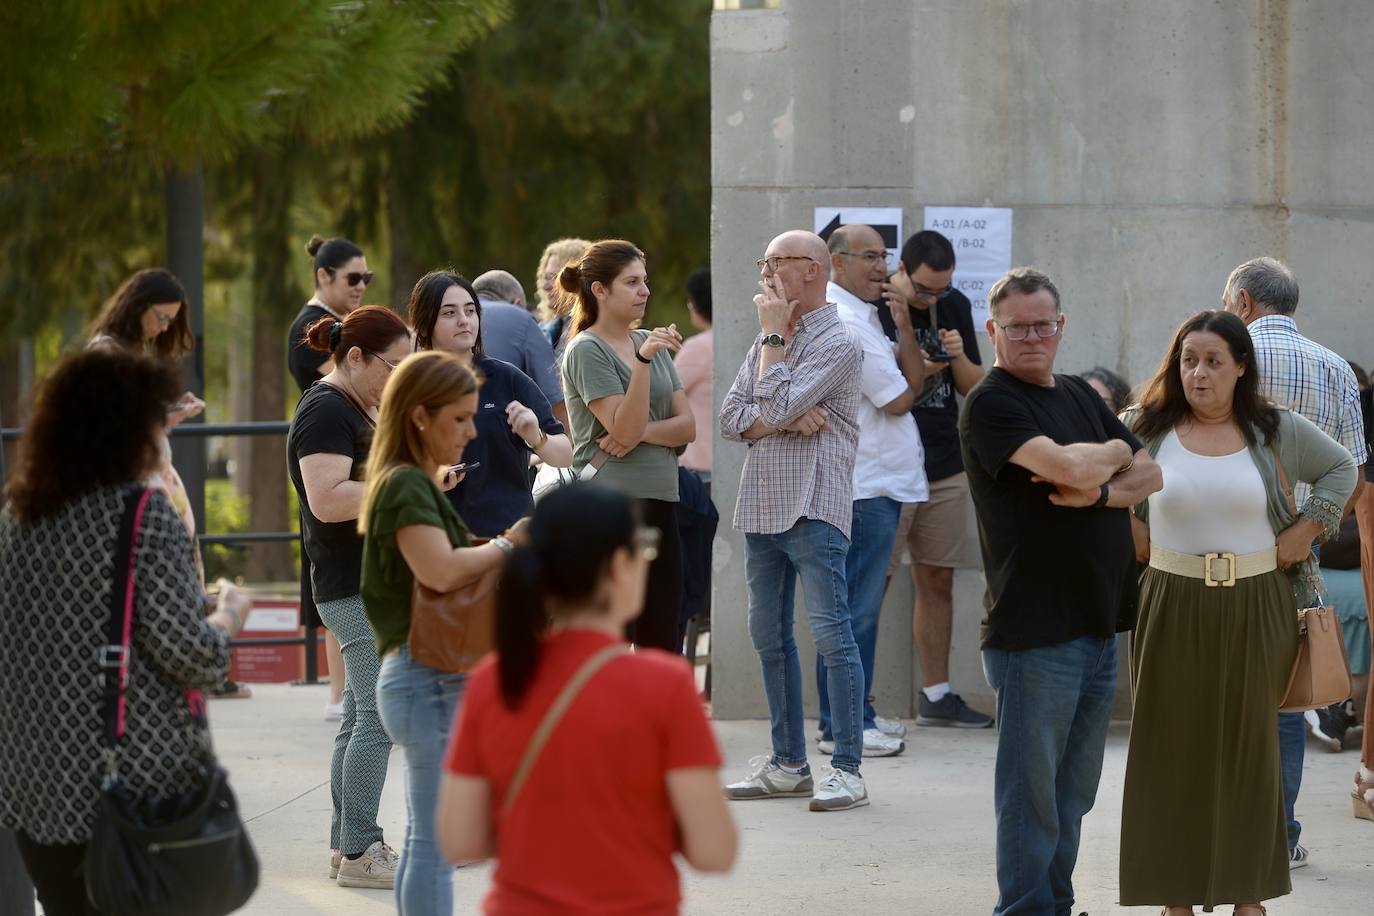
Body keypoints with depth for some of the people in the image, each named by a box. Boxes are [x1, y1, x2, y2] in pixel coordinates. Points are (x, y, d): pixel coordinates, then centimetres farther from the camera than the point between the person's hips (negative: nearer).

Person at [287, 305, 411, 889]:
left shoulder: (357, 408, 18)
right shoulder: (327, 412, -14)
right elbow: (328, 499, -25)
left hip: (374, 580, 11)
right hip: (356, 584, -11)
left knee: (361, 716, 12)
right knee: (379, 716, -11)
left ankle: (347, 846, 16)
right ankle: (359, 852, -9)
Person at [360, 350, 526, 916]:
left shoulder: (419, 484, 16)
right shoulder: (407, 487, -14)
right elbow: (441, 570, -29)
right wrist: (510, 543, -16)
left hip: (421, 680, 10)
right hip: (431, 679, -10)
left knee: (423, 841, 16)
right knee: (435, 844, -6)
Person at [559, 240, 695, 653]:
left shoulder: (651, 343, 15)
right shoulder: (586, 351, -7)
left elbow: (687, 426, 8)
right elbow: (624, 428, -16)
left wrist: (641, 432, -11)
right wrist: (644, 360, -25)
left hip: (659, 504, 7)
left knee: (662, 645, 8)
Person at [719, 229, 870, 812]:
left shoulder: (837, 343, -8)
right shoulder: (770, 340, 18)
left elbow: (774, 406, -18)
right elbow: (731, 419, 9)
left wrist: (775, 334, -7)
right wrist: (788, 421, -9)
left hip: (814, 508, -8)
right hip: (763, 505, 8)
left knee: (831, 635, -9)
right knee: (769, 637, 11)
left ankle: (847, 770, -8)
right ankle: (788, 764, 19)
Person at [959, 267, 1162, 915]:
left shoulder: (1081, 397, 17)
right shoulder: (990, 404, -8)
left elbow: (1150, 475, 11)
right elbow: (1066, 463, -23)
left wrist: (1099, 492, -10)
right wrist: (1117, 453, -2)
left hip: (1100, 626, 8)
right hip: (1034, 631, -8)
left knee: (1074, 790, 14)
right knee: (1031, 792, -2)